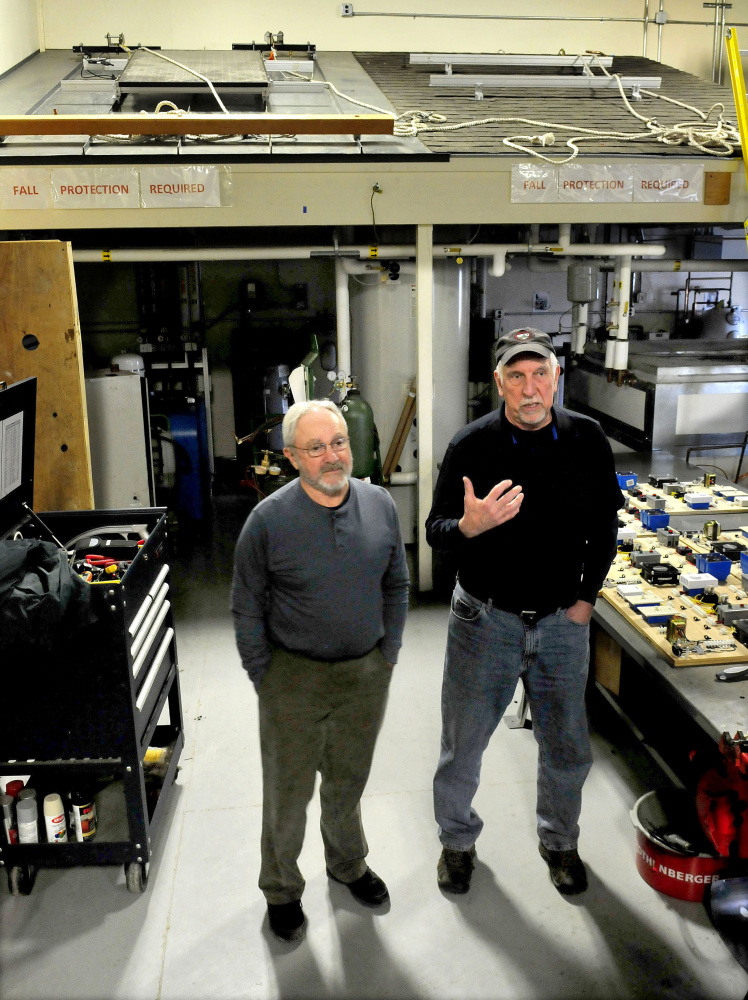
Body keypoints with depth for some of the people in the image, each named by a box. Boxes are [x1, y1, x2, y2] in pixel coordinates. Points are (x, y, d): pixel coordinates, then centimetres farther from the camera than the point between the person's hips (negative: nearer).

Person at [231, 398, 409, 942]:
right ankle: (281, 890, 37)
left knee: (348, 781, 23)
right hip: (294, 676, -3)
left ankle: (349, 864, 49)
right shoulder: (268, 519, -16)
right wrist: (264, 678, -5)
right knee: (288, 790, 13)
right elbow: (248, 608, -7)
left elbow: (396, 586, 7)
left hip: (367, 673, 3)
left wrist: (388, 654, 6)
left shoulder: (381, 505, -6)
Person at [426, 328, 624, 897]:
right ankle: (457, 839, 40)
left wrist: (586, 598, 1)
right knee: (463, 743, 14)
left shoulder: (587, 440, -4)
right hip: (486, 620, -2)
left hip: (563, 620, 2)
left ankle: (560, 841, 43)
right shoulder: (472, 445, -12)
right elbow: (435, 530, -9)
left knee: (567, 748, 16)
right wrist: (468, 526, -31)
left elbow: (604, 526, 6)